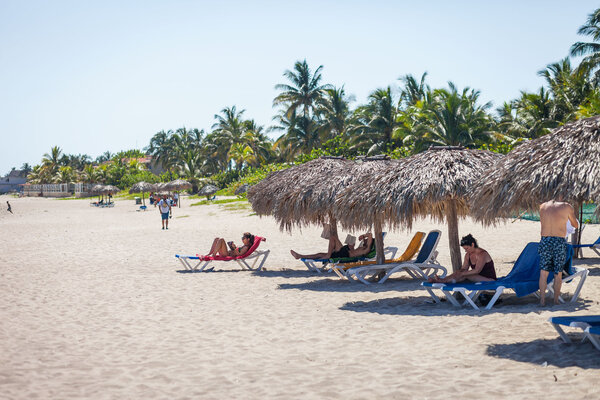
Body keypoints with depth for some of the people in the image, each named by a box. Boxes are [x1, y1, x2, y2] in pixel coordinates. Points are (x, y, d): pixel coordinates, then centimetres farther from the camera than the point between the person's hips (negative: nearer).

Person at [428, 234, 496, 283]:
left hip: (489, 279, -8)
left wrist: (461, 274, -32)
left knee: (465, 275, -28)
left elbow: (477, 271, -29)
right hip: (478, 278, 8)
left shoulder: (482, 254, -19)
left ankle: (442, 280, -31)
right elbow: (463, 269, 2)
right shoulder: (468, 255, 7)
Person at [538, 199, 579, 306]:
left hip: (545, 240, 2)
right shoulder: (567, 206, 1)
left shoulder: (542, 206, 8)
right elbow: (576, 225, 12)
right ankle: (556, 300, 12)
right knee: (558, 274, 8)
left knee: (543, 272, 6)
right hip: (560, 241, -2)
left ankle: (542, 300, 4)